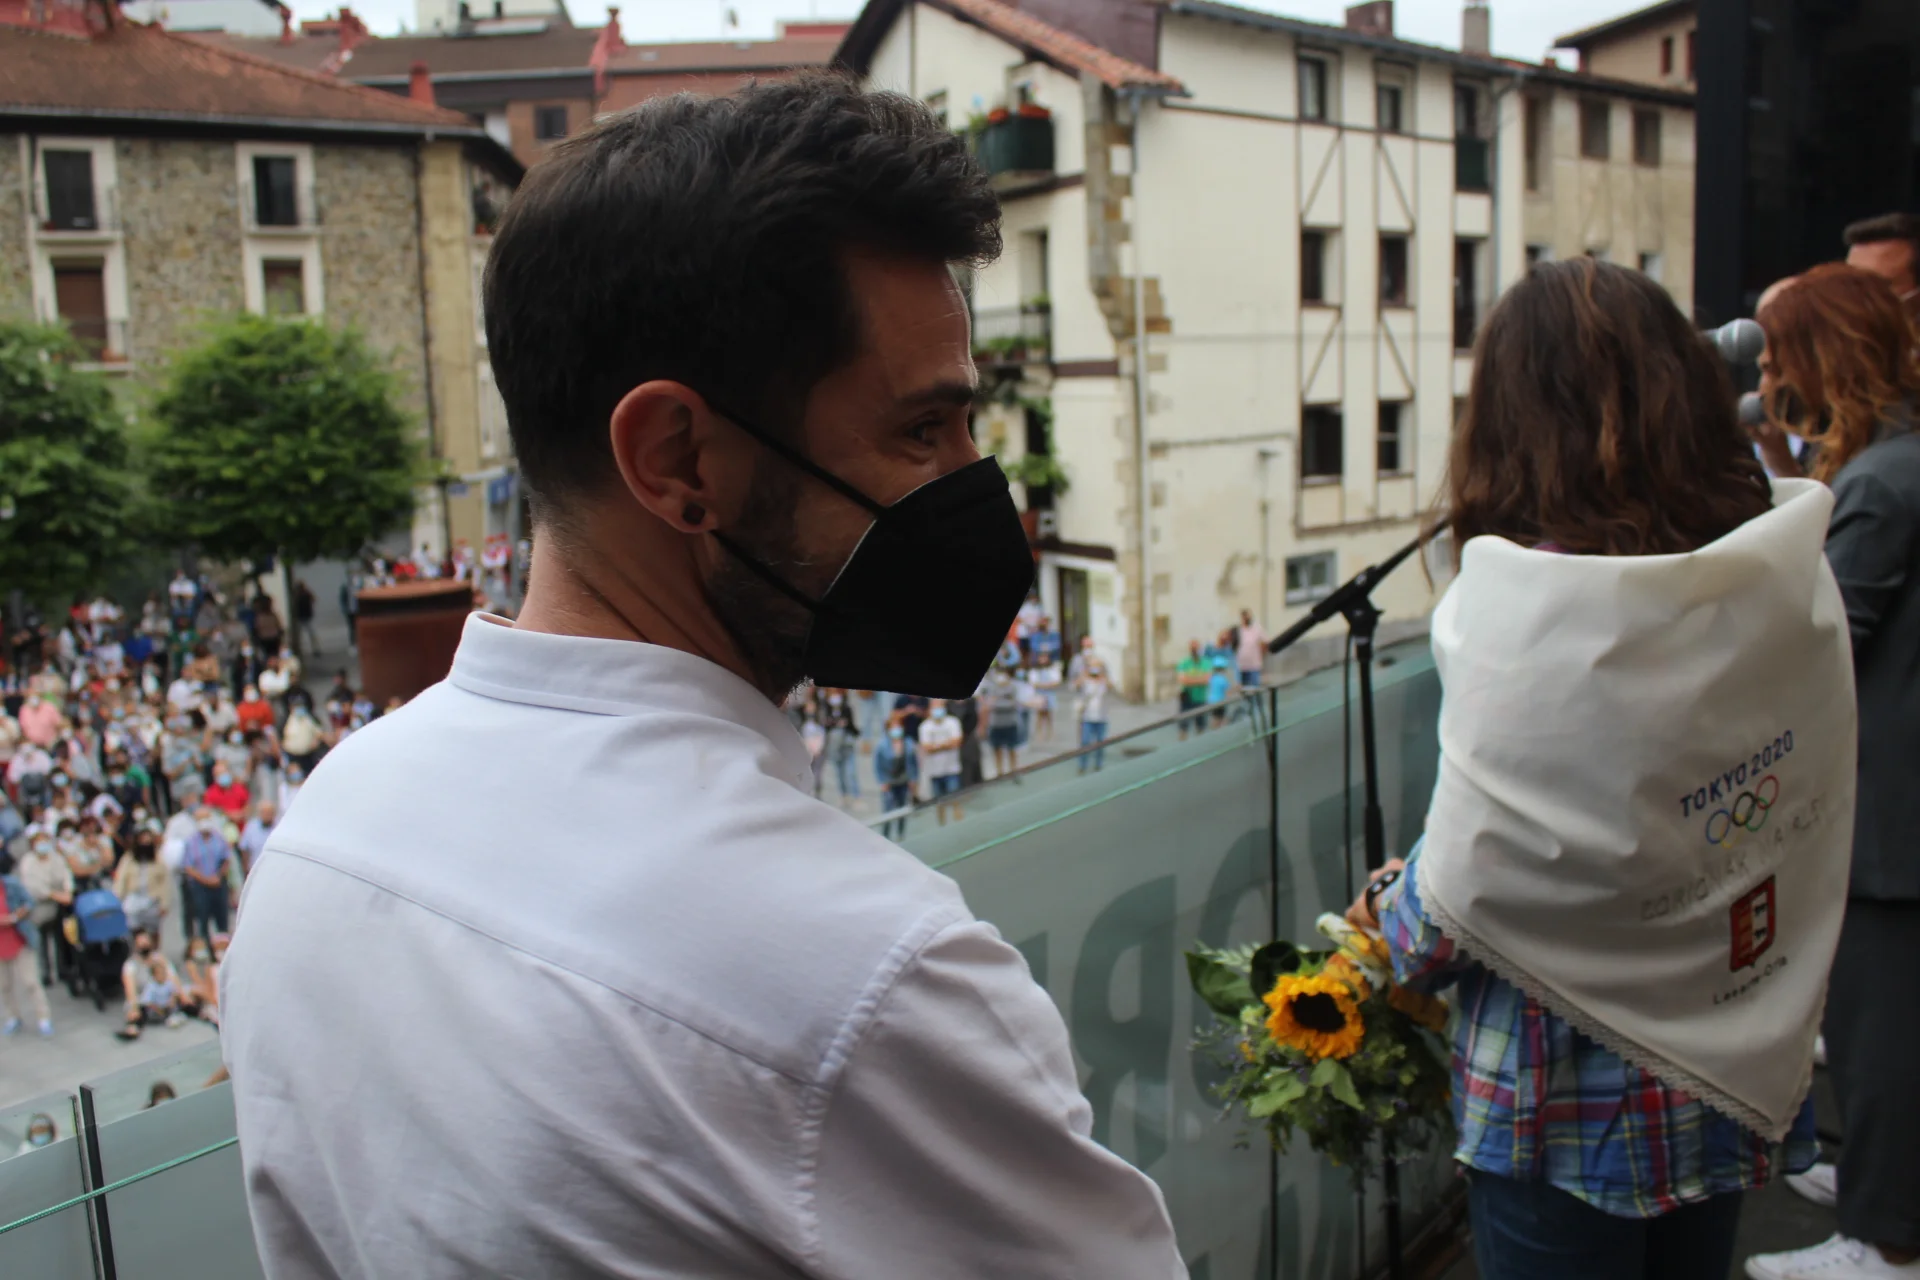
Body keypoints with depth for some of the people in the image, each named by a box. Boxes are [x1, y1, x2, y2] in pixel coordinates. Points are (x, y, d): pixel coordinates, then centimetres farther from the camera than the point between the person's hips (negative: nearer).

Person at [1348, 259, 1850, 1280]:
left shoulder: (1522, 606, -25)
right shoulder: (1790, 576, -7)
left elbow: (1474, 881, -21)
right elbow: (1817, 826, 3)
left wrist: (1390, 921, 0)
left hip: (1573, 1108, -5)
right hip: (1743, 1080, 6)